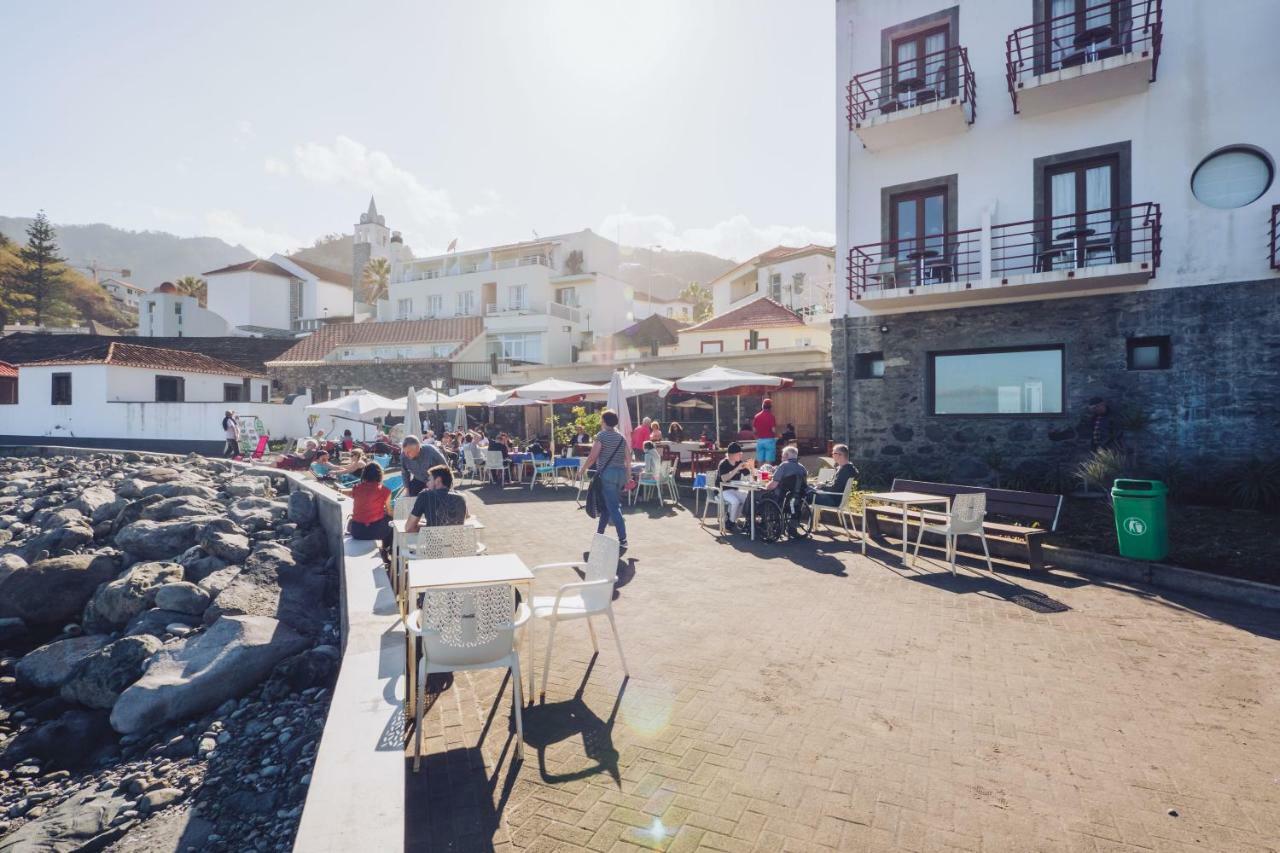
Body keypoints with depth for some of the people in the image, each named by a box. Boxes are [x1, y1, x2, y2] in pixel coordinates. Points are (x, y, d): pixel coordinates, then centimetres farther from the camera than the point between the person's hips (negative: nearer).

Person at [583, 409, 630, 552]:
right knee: (606, 505, 19)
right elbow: (628, 459, 10)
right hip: (621, 472, 7)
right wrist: (628, 477, 15)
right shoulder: (622, 437, 11)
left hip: (607, 473, -6)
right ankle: (599, 533, 29)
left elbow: (592, 457, -12)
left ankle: (623, 540, -11)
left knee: (614, 508, -6)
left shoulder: (601, 435, -7)